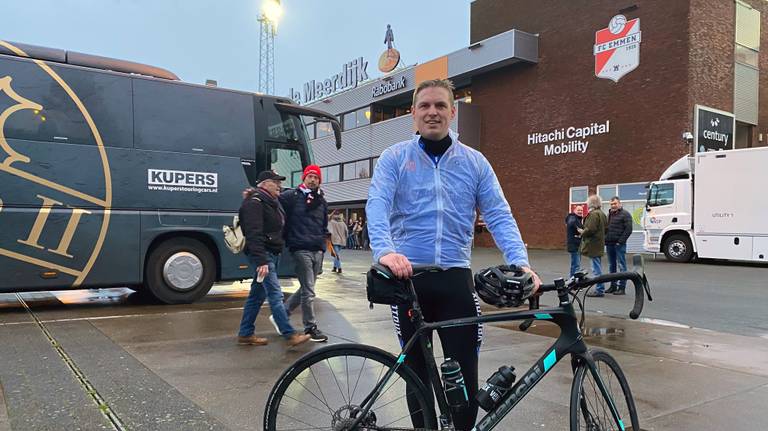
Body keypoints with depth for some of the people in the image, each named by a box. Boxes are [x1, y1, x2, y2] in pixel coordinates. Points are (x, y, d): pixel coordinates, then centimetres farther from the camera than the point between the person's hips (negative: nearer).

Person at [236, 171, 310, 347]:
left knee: (257, 295, 13)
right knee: (276, 295, -10)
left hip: (272, 254, 10)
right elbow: (254, 235, -22)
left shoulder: (273, 202, 19)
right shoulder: (255, 203, -13)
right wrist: (261, 261, -28)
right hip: (263, 255, -10)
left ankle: (245, 334, 21)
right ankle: (290, 335, -9)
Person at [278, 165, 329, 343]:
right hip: (301, 249, -7)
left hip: (317, 251, 7)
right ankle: (310, 327, 7)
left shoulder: (322, 201, 17)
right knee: (308, 290, -5)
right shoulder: (292, 196, -2)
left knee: (306, 288, 12)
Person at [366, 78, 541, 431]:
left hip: (455, 278, 1)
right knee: (417, 372, 13)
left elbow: (499, 216, 2)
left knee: (465, 373, 3)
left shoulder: (475, 162, 8)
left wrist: (520, 262, -14)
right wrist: (385, 250, -31)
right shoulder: (394, 158, 3)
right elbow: (376, 205, -12)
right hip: (407, 278, -1)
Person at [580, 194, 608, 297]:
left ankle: (599, 290, -2)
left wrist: (582, 233, -7)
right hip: (599, 244, 10)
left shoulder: (593, 214, -17)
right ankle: (600, 289, 24)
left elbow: (590, 229, -24)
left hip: (593, 245, -10)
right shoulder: (602, 214, 14)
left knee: (596, 269, -6)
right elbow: (606, 228, 19)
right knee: (598, 268, 17)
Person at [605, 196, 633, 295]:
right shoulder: (609, 214, 19)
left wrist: (620, 241, -16)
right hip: (609, 244, 8)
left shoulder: (625, 214, -4)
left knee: (621, 265, -3)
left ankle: (622, 287, 0)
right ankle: (613, 285, 19)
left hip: (619, 244, -8)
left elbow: (628, 230, -11)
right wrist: (605, 239, 9)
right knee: (611, 266, 11)